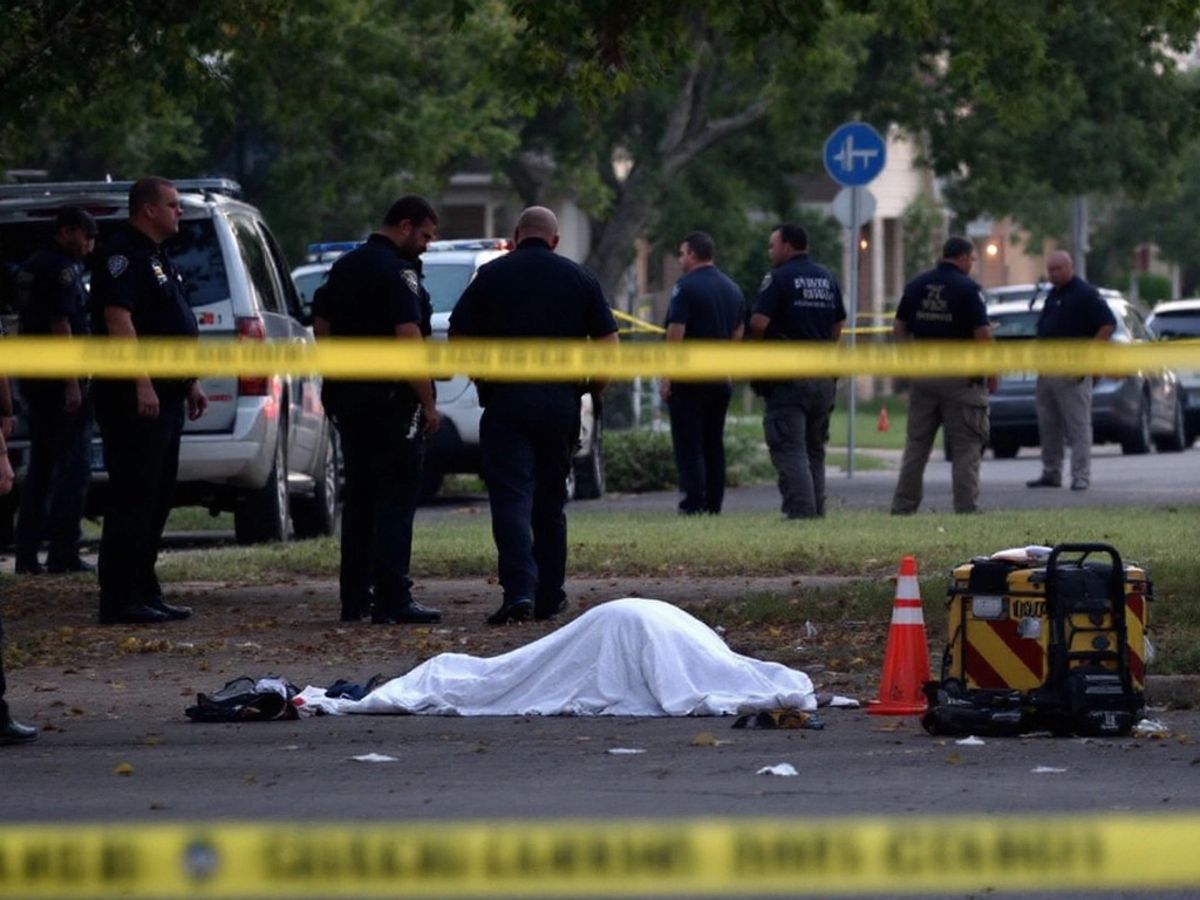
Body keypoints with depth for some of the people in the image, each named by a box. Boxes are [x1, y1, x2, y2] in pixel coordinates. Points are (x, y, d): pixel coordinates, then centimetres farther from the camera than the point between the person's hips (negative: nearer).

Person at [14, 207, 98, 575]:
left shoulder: (33, 266, 17)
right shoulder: (63, 269, -13)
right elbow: (60, 326, -20)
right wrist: (72, 385, -21)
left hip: (33, 379, 10)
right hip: (58, 379, -10)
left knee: (41, 466, 12)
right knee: (74, 465, -6)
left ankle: (27, 555, 10)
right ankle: (63, 554, -10)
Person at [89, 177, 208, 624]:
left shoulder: (158, 259, 20)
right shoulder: (122, 254, -12)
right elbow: (118, 318, -21)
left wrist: (189, 383, 21)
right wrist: (142, 383, -26)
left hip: (164, 395, 10)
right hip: (134, 397, -10)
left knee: (156, 499, 11)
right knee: (133, 498, -11)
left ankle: (143, 593, 16)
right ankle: (120, 599, -11)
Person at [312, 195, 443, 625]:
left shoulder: (345, 267, 14)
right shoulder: (398, 272, -13)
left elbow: (321, 327, 18)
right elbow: (409, 341, -19)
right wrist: (428, 402, -15)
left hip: (347, 397, 8)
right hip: (391, 401, -8)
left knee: (359, 498, 13)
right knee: (396, 500, -6)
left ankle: (354, 598, 15)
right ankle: (392, 600, -9)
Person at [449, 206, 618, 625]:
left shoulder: (492, 275, 1)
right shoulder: (579, 279, 7)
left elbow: (458, 339, -1)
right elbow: (608, 344, 3)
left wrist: (482, 376, 15)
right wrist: (593, 387, 17)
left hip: (505, 400, -3)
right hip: (562, 399, 3)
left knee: (511, 497, -8)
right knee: (550, 503, 14)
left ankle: (519, 589, -25)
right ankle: (549, 597, 18)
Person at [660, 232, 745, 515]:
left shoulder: (686, 287, -11)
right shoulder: (733, 289, 13)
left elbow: (675, 334, -16)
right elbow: (738, 334, 17)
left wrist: (666, 377, -13)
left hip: (690, 378, -7)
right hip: (721, 379, 7)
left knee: (688, 444, -5)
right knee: (714, 443, 11)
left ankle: (694, 503, -10)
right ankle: (714, 504, 10)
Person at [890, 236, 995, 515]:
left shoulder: (916, 285, 8)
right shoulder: (967, 288, -10)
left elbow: (899, 329, 9)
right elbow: (983, 334, -13)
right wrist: (991, 373, -3)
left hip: (923, 374, 5)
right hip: (960, 375, -5)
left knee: (916, 443, 9)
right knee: (965, 447, 0)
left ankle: (903, 507, 8)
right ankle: (966, 508, -3)